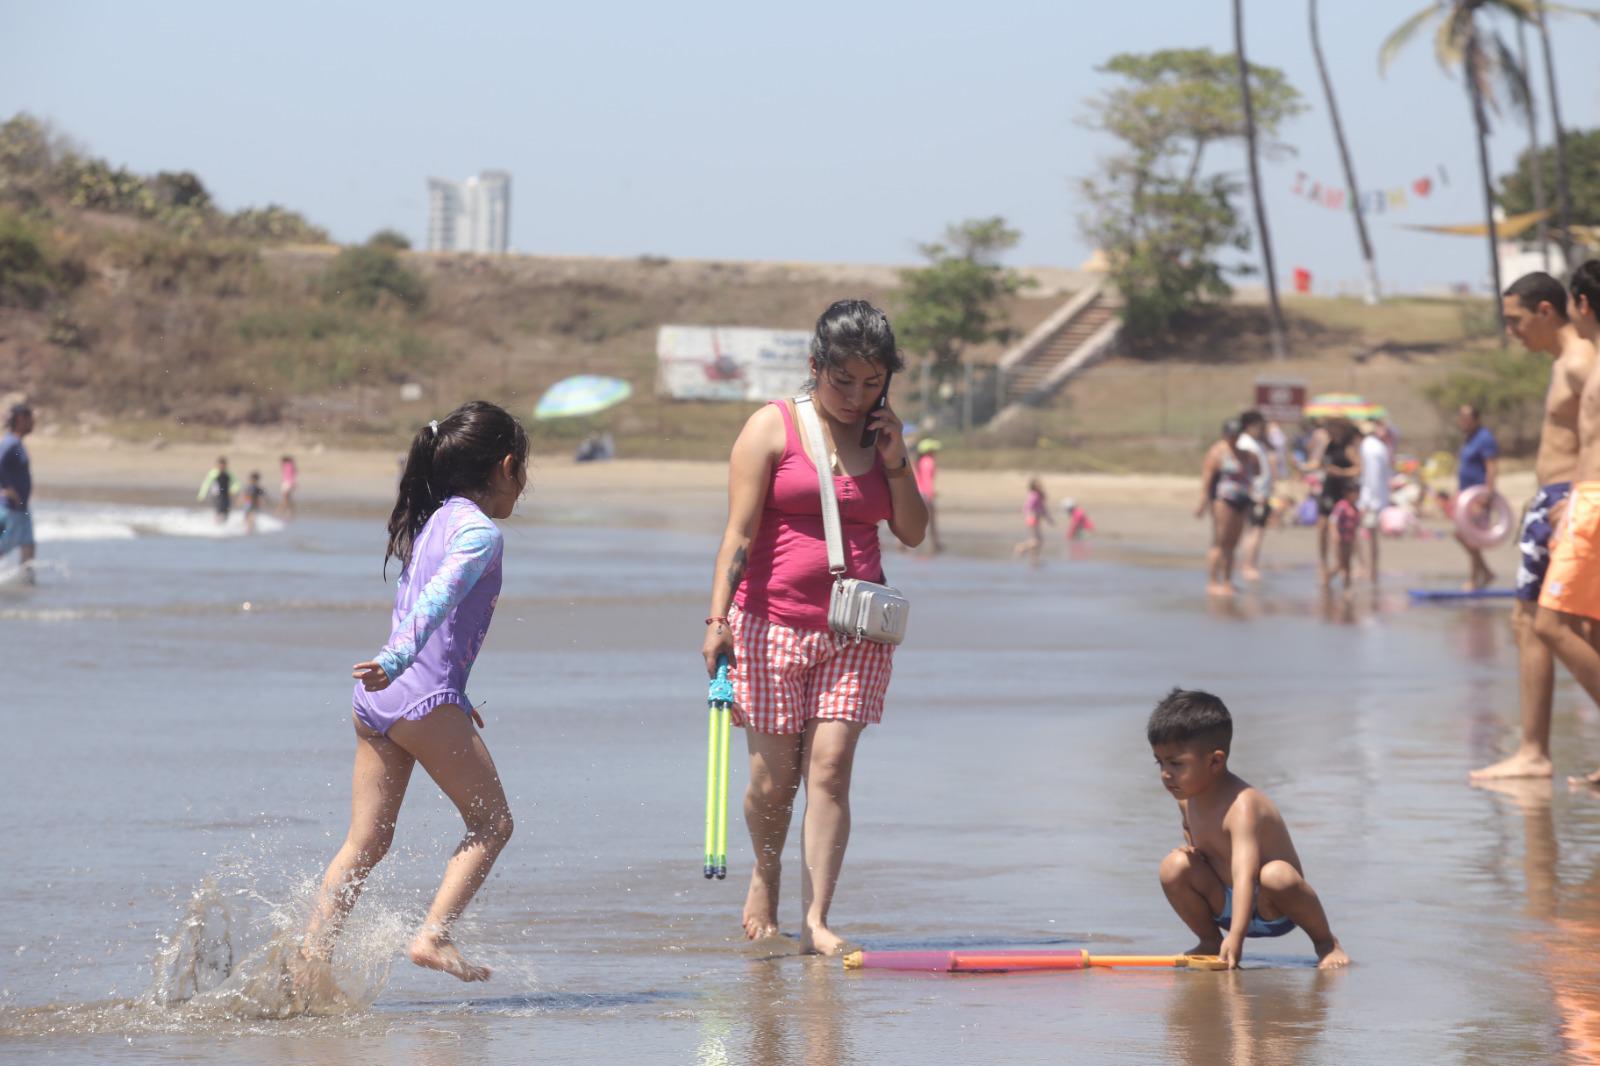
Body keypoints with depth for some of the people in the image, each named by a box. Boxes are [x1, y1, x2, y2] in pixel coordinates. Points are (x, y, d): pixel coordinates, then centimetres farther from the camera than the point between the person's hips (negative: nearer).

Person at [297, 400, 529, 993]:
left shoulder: (430, 521, 20)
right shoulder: (480, 532, -6)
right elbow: (438, 599, -23)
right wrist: (397, 663, -36)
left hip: (377, 700, 8)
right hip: (426, 699, -8)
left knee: (365, 843, 7)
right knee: (492, 822, 6)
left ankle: (309, 964, 0)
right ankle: (433, 935, -4)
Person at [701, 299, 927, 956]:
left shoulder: (882, 435, 10)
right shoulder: (771, 428, -3)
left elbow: (913, 533, 11)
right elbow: (740, 532, -8)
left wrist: (895, 463, -3)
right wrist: (718, 618, -16)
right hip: (771, 624, -3)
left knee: (830, 766, -9)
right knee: (773, 775, 1)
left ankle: (815, 920, -9)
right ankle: (765, 872, 31)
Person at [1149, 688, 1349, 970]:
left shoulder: (1242, 807, -28)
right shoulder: (1187, 798, -3)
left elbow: (1245, 874, -40)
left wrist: (1235, 936, -51)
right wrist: (1191, 849, -2)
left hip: (1272, 912, -6)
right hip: (1225, 905, 6)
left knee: (1276, 875, -38)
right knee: (1174, 865, -17)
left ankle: (1325, 942, -9)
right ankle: (1210, 941, 6)